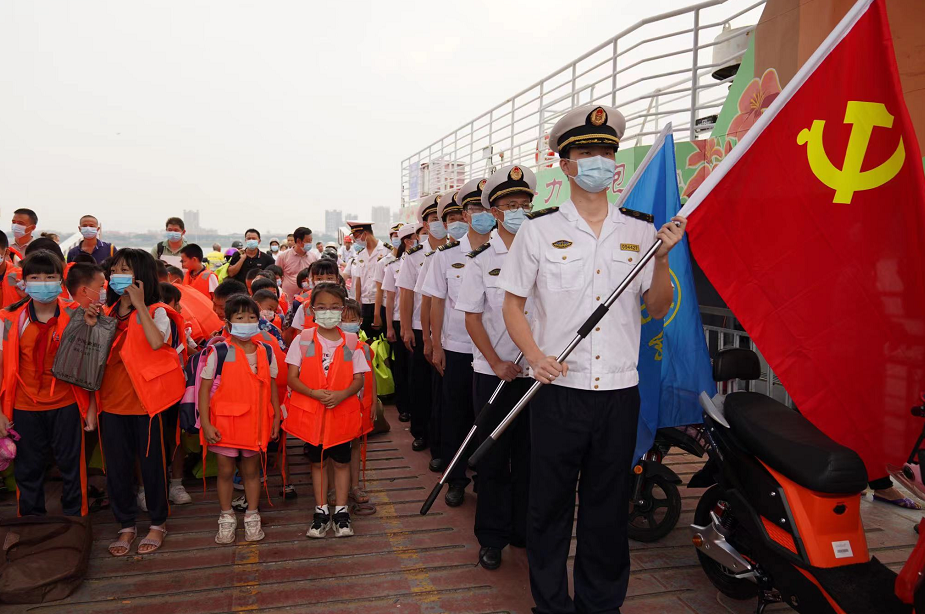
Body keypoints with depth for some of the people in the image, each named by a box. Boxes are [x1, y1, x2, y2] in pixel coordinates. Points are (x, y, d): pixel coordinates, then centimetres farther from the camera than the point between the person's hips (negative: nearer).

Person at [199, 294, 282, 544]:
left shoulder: (266, 351, 1)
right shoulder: (219, 352, -8)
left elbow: (271, 387, 8)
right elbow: (204, 388, -7)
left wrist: (276, 418, 7)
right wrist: (206, 424, -12)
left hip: (255, 421, 2)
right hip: (224, 421, -2)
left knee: (251, 469, 13)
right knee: (225, 471, 9)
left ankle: (252, 517, 28)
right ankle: (226, 518, 27)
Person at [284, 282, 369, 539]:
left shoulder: (351, 342, -2)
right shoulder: (303, 339, -3)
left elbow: (359, 379, -2)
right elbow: (292, 378, -5)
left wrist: (342, 394, -21)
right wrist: (314, 393, -21)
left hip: (342, 411, 0)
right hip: (310, 411, 0)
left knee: (341, 460, 9)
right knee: (316, 460, 12)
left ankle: (341, 510, 23)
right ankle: (321, 511, 25)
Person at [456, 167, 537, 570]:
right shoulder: (481, 260, 0)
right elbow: (472, 318, -2)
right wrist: (497, 363, -11)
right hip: (493, 373, -2)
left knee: (531, 454, 11)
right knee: (493, 456, 7)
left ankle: (527, 532, 28)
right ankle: (492, 537, 21)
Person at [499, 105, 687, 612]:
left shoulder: (641, 230, 6)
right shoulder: (539, 229, 0)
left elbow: (657, 309, 8)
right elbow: (512, 303, 3)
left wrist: (663, 256, -8)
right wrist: (535, 356, -13)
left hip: (619, 390, 2)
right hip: (557, 389, -2)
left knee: (608, 509, 14)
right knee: (550, 506, 8)